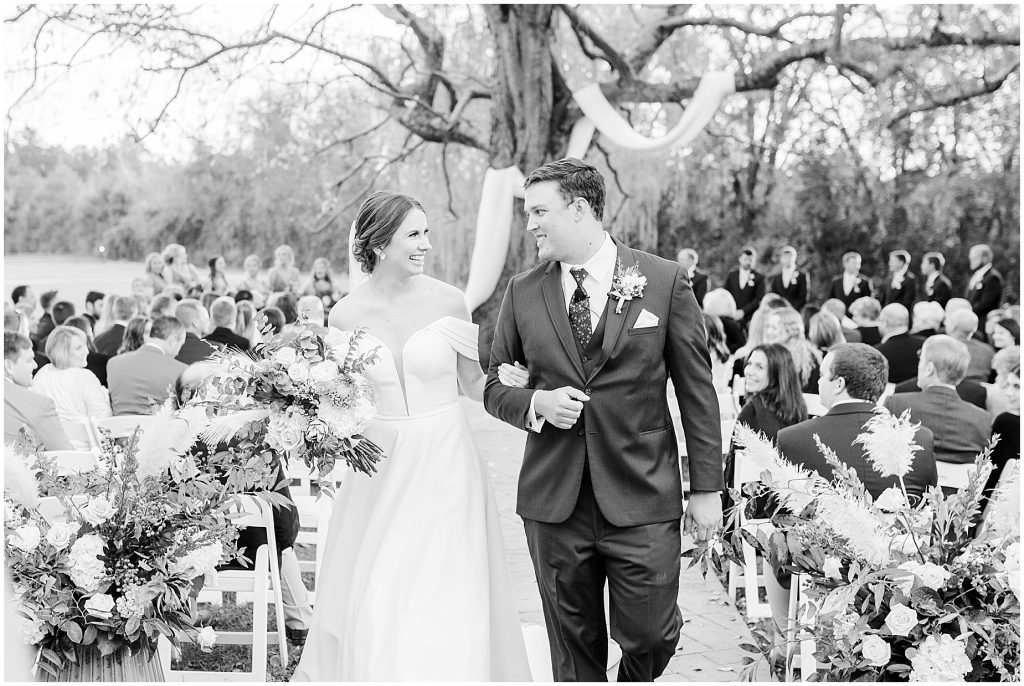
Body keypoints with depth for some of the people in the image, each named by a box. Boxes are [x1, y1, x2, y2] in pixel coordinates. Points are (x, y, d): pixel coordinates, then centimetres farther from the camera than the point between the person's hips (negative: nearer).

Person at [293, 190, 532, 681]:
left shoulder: (446, 301, -3)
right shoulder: (345, 315, -2)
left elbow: (471, 383, 7)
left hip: (444, 469, 0)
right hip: (379, 470, 1)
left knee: (447, 600, 1)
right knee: (374, 604, 4)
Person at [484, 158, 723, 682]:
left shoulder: (665, 281, -2)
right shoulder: (523, 293, 5)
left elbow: (698, 392, 1)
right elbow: (494, 387, 13)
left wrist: (707, 489, 0)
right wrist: (536, 403, -9)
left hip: (642, 501, -2)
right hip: (553, 502, 2)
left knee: (651, 634, 3)